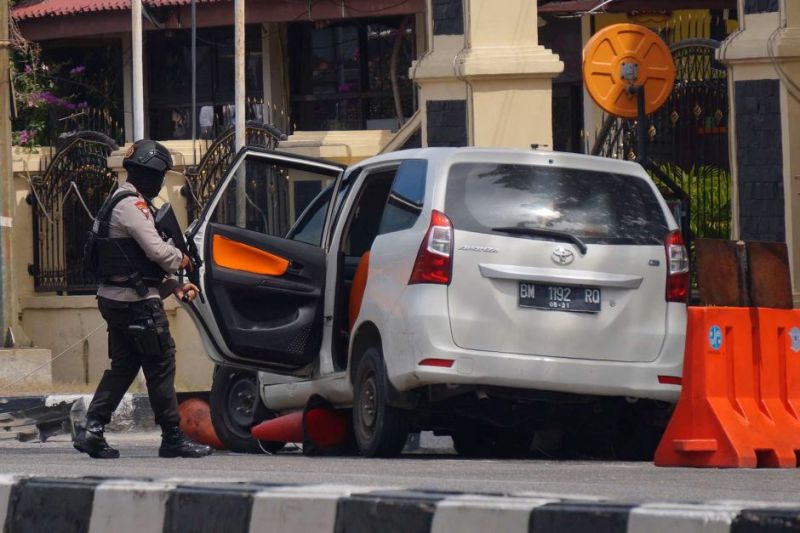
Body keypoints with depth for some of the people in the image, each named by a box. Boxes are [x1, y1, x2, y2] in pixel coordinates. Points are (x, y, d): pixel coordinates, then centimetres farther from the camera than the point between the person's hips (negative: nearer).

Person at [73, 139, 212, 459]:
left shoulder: (119, 202, 19)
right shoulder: (133, 205, -15)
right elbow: (157, 251, -22)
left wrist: (174, 287, 11)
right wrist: (181, 260, -1)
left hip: (114, 299, 10)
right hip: (137, 301, -10)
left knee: (123, 366, 13)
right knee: (161, 366, -3)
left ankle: (92, 430, 4)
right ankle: (172, 438, 1)